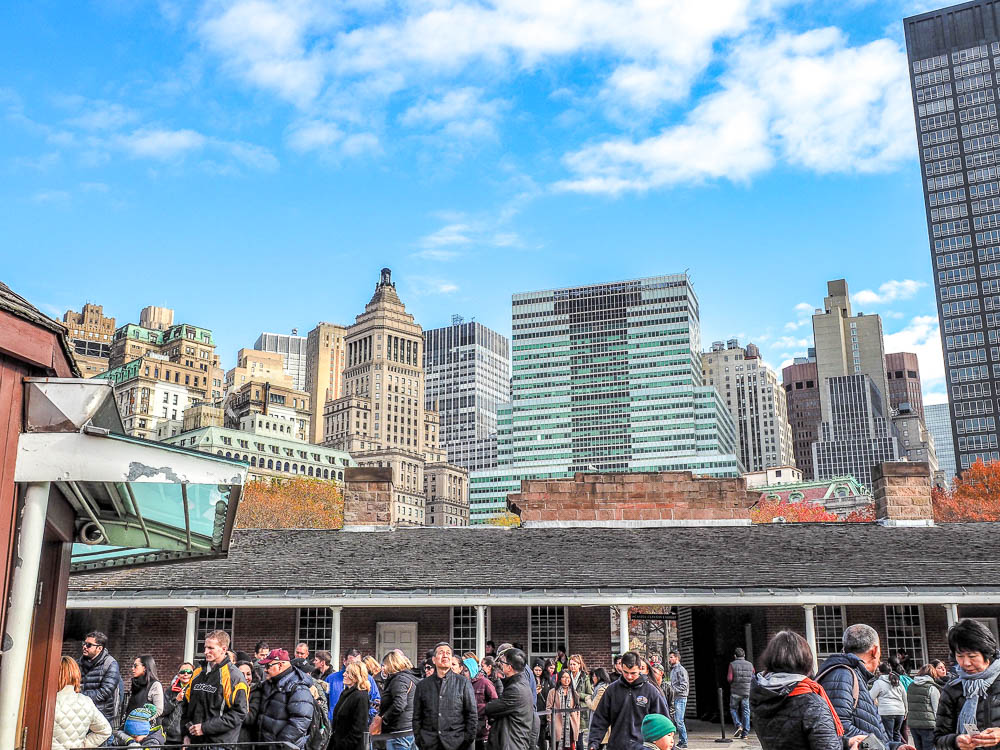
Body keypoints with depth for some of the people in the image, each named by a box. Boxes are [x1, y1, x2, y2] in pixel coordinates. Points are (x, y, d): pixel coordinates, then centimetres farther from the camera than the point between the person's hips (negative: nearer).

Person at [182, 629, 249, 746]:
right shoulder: (198, 671, 10)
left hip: (222, 742, -6)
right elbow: (187, 704, 18)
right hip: (195, 741, 6)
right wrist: (186, 733, 7)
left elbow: (239, 713, -15)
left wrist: (205, 727, -17)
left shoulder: (233, 676, -10)